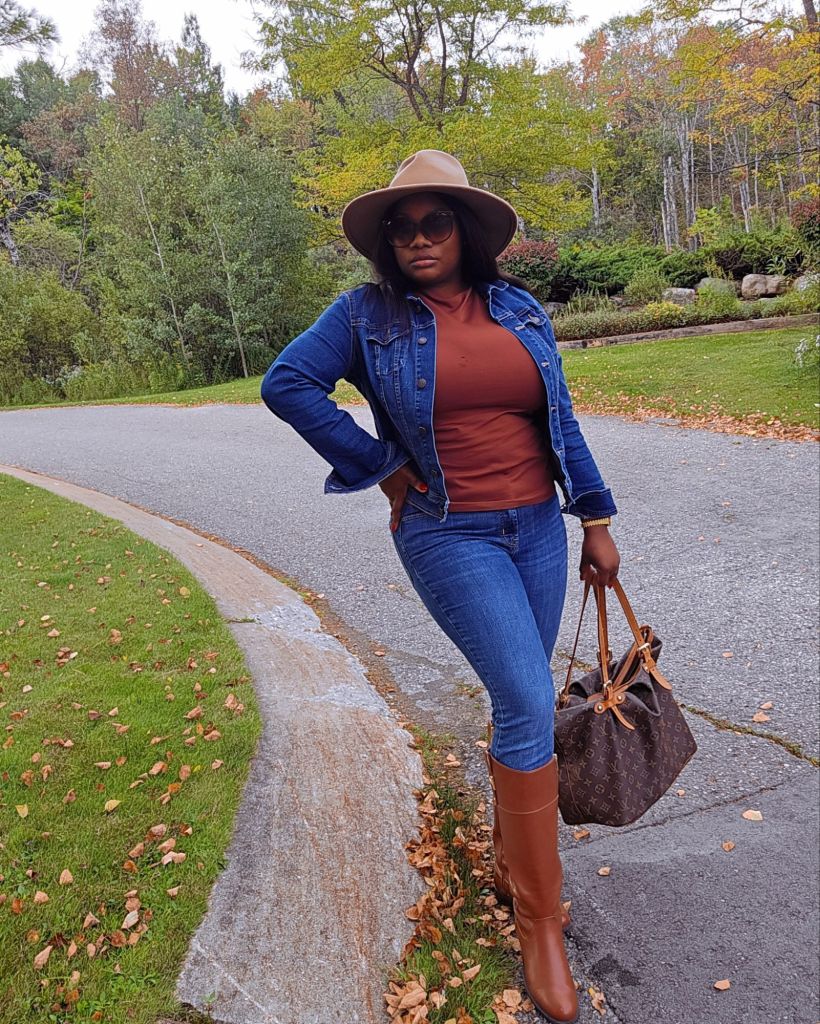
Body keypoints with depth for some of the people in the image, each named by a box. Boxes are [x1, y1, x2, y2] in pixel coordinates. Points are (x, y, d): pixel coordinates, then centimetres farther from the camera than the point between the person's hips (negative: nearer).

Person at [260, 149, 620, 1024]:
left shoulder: (518, 309, 8)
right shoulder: (368, 314, -2)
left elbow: (559, 420, 10)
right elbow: (287, 382, -6)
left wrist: (596, 521, 9)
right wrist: (380, 468, -8)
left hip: (536, 526, 5)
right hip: (449, 536, -5)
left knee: (520, 702, 13)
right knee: (529, 703, -13)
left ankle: (508, 859, 38)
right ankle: (539, 920, 7)